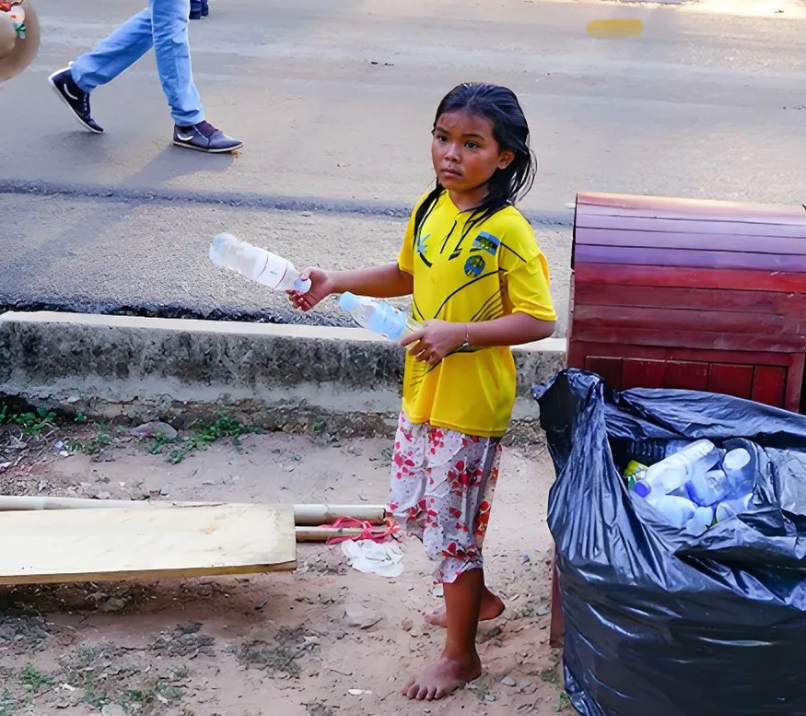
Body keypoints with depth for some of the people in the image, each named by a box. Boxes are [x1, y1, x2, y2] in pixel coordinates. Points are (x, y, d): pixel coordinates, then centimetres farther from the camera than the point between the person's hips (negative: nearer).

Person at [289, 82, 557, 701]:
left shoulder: (506, 232, -21)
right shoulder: (430, 210, 1)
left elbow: (539, 320, -21)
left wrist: (459, 334, -29)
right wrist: (337, 283, 7)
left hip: (471, 406, -8)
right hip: (421, 393, 8)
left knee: (450, 526, 4)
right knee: (414, 509, 21)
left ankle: (460, 655, 23)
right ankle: (477, 598, 45)